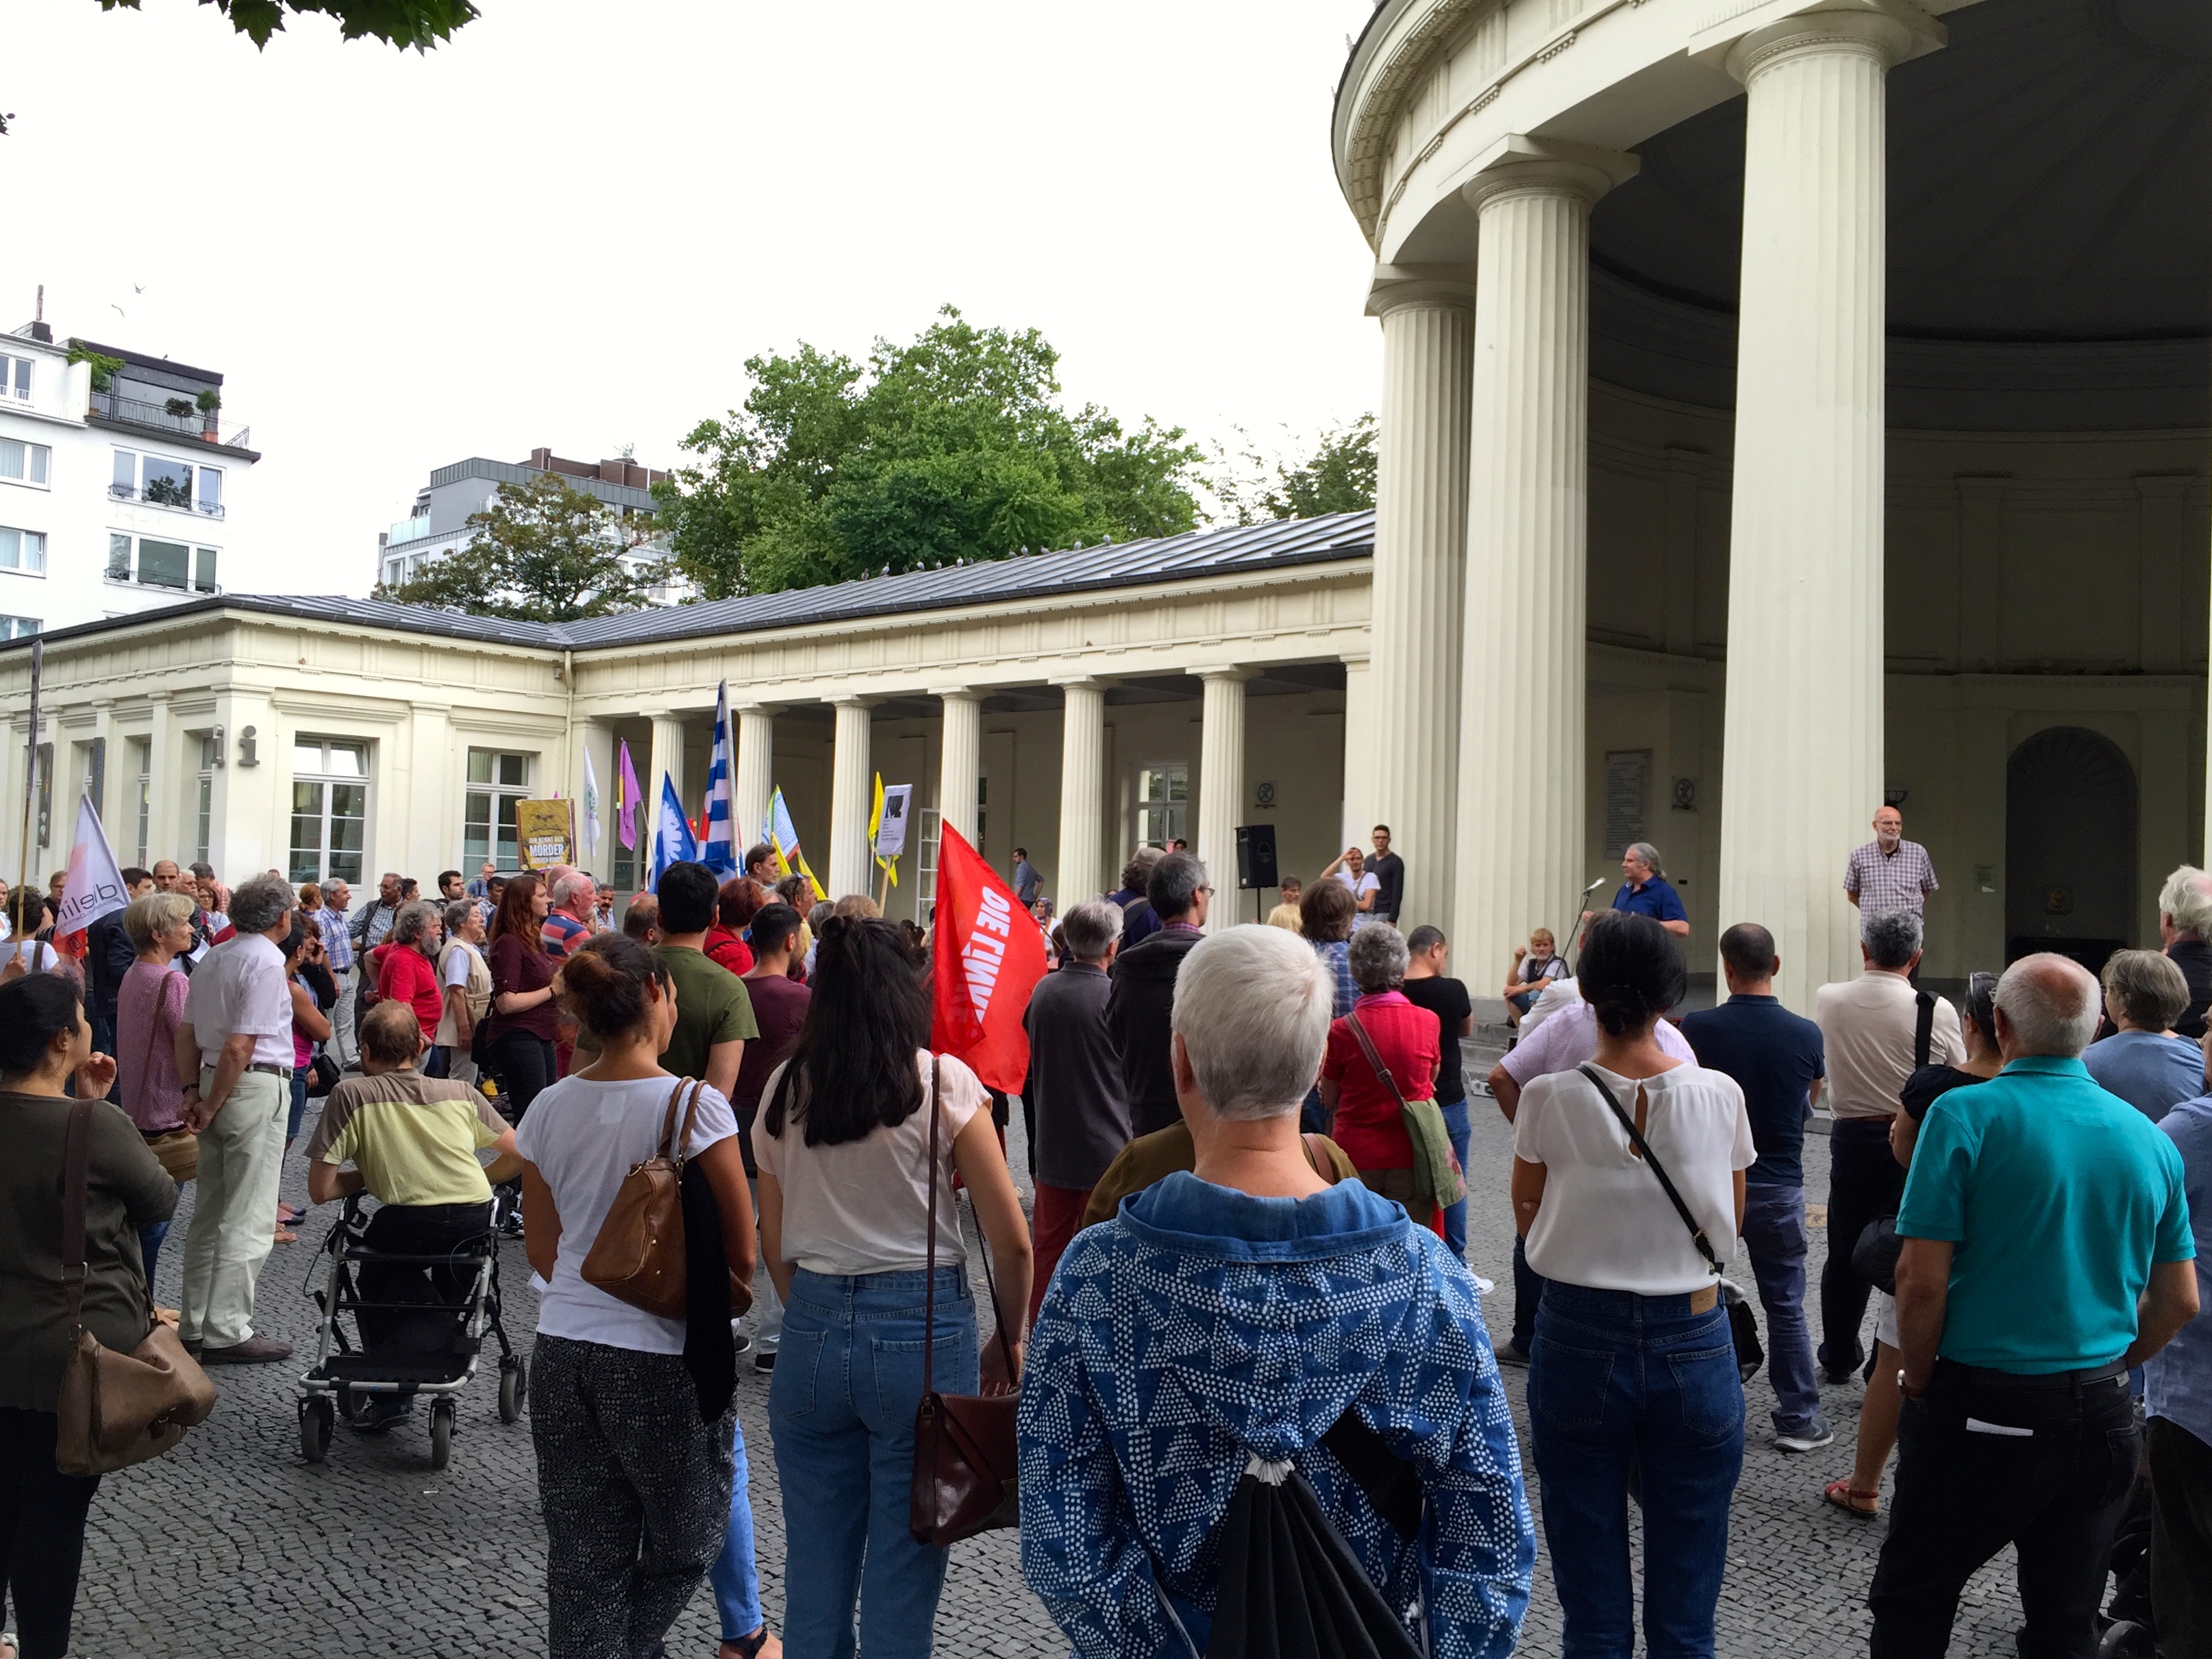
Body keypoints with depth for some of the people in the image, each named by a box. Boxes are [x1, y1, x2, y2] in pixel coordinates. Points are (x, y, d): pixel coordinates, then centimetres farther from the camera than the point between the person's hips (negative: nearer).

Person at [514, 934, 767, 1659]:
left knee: (583, 1561, 15)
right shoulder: (694, 1104, -15)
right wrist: (724, 1301, 11)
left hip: (562, 1351, 5)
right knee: (685, 1543, 18)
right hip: (660, 1356, -5)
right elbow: (741, 1251, -9)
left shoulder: (550, 1108, 1)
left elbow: (540, 1246, 11)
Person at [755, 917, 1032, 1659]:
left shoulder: (784, 1088, 3)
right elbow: (1012, 1241, -6)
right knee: (902, 1571, 9)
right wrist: (1008, 1340, 7)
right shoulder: (944, 1081, -7)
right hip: (924, 1326, -3)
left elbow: (774, 1241, 10)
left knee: (814, 1564, 16)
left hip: (813, 1327, 3)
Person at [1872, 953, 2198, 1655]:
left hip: (1981, 1412, -5)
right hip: (2102, 1416, 5)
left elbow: (1921, 1279, -18)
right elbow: (2180, 1301, 10)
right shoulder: (2149, 1138, 3)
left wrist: (1918, 1380, -2)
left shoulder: (1966, 1116, -14)